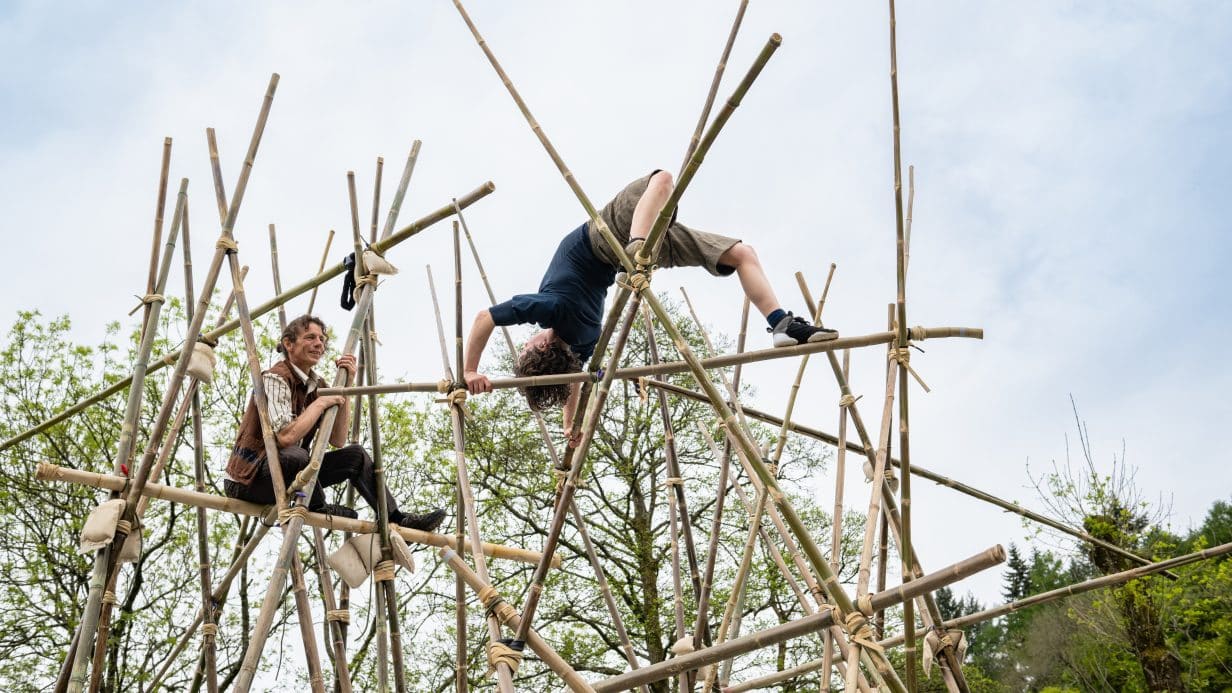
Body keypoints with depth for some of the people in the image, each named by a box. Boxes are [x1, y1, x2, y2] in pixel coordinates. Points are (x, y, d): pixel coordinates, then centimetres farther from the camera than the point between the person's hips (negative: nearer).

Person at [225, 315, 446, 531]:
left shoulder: (317, 385, 7)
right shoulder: (275, 378, -18)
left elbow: (338, 441, 0)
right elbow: (286, 437, -32)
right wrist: (321, 403, -20)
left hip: (290, 474, 8)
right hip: (249, 479, -8)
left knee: (355, 455, 3)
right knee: (295, 455, -37)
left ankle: (397, 519, 8)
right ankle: (317, 508, -7)